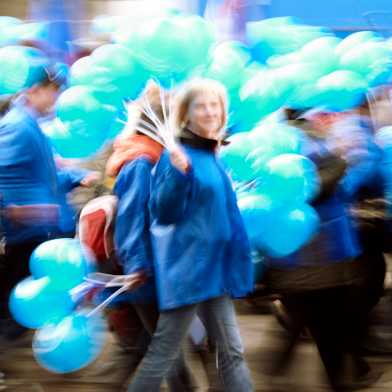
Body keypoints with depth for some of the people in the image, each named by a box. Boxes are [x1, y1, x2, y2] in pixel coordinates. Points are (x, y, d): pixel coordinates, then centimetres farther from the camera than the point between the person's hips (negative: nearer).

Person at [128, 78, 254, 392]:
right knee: (163, 354, -3)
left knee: (232, 353, 11)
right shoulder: (178, 155, -14)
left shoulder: (212, 155, 11)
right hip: (187, 268, -9)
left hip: (213, 269, 9)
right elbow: (164, 213, -23)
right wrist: (179, 174, -35)